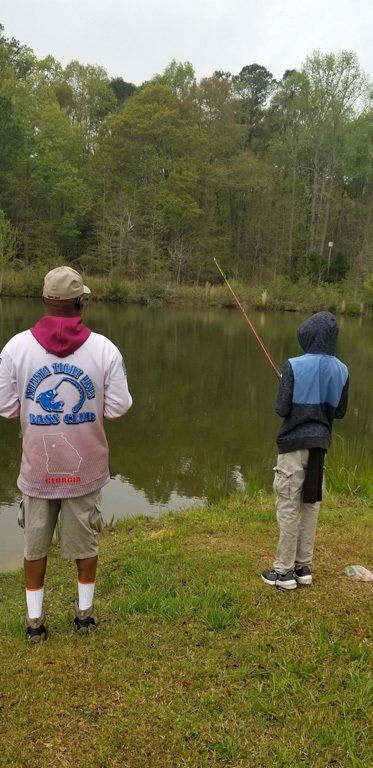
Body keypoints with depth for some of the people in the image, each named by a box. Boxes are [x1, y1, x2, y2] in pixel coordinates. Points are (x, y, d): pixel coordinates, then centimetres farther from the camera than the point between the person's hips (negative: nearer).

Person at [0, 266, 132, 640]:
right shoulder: (104, 348, -11)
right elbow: (118, 407, -8)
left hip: (37, 468, 0)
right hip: (86, 467, 0)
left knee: (35, 544, 17)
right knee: (85, 542, 17)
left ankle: (34, 619, 30)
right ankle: (85, 612, 32)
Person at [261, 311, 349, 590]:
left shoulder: (295, 366, -14)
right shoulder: (341, 370, 1)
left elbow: (282, 408, -12)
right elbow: (340, 411, 8)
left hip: (294, 443, -5)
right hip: (320, 444, 5)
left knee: (288, 506, 2)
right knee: (311, 505, 14)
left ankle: (284, 571, 9)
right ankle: (304, 567, 22)